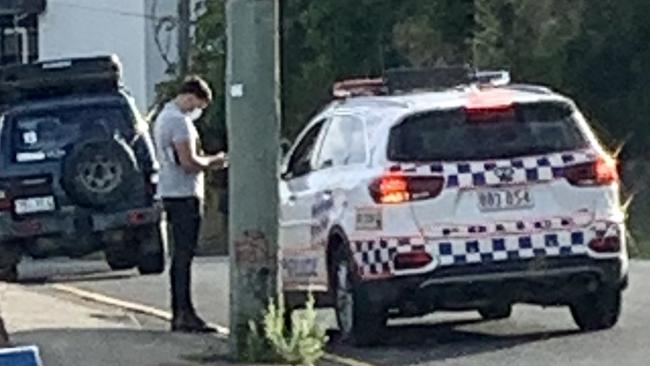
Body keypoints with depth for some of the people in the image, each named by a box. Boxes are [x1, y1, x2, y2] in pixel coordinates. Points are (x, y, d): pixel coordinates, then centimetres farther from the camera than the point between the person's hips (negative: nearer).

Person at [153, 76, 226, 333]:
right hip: (184, 195, -10)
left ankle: (178, 314, 12)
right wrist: (213, 161, -4)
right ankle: (185, 314, -12)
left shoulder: (165, 116, 18)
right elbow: (189, 162, -21)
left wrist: (206, 162, 15)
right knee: (184, 254, -10)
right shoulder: (179, 121, -15)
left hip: (170, 193, 10)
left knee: (180, 253, 11)